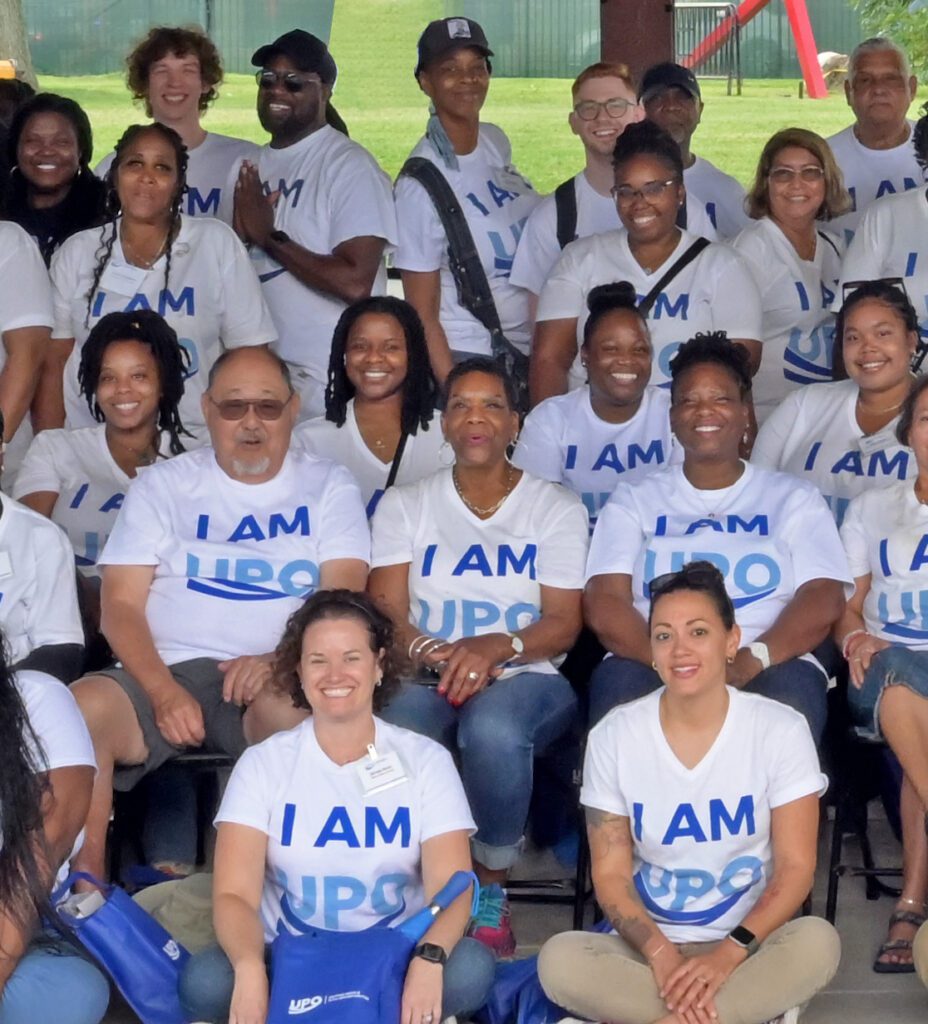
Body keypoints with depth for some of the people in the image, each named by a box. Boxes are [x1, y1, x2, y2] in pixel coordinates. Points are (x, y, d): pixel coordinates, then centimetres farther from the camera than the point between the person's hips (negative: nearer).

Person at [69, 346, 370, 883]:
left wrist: (279, 661, -20)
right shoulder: (163, 485, 14)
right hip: (166, 672, 2)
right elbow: (121, 604, 6)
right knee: (83, 706, -30)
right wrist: (163, 691, -13)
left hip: (272, 682, -1)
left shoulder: (330, 486, 13)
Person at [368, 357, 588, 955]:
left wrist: (496, 646, -21)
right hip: (427, 678, 1)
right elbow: (386, 610, 3)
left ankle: (492, 889, -17)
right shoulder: (405, 505, 14)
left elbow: (563, 624, 0)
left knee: (493, 728, -39)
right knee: (395, 735, -37)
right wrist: (433, 653, -19)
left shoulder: (558, 508, 10)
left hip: (526, 677, -1)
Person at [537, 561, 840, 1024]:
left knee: (817, 942, -33)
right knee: (559, 960, -30)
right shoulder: (614, 736, -4)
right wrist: (660, 953, -20)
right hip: (650, 945, 1)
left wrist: (729, 953, -22)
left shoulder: (780, 729, -7)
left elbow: (795, 867, -8)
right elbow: (610, 874, -3)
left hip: (748, 945, -1)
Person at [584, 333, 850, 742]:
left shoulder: (794, 498, 19)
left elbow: (823, 600, 4)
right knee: (619, 681, -34)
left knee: (793, 690, -35)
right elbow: (604, 606, 5)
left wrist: (751, 660, -16)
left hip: (769, 665, 0)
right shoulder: (634, 500, 19)